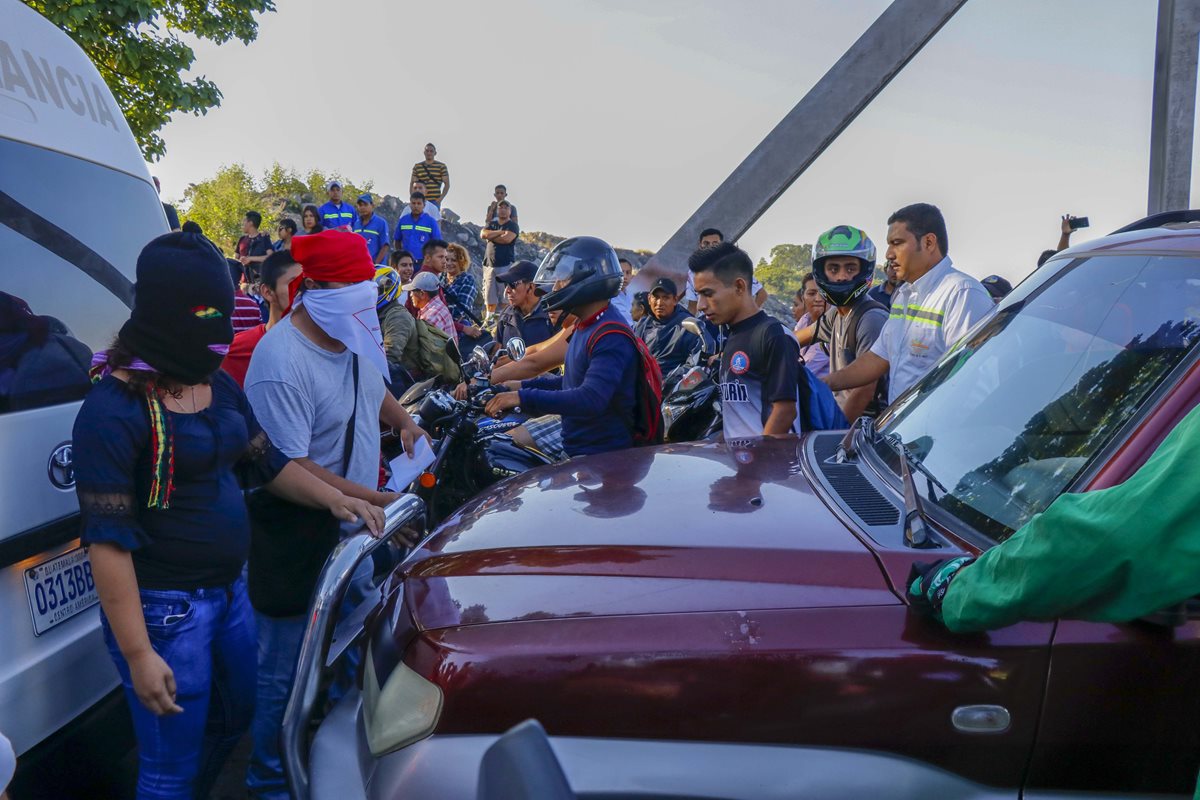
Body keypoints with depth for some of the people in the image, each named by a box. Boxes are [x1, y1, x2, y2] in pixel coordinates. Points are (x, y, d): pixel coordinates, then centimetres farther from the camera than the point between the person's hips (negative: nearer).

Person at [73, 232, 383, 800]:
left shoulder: (218, 385, 3)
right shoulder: (114, 409, -20)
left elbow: (266, 463, 15)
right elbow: (107, 540, -21)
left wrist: (334, 499, 1)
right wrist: (139, 655, -22)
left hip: (230, 592, 8)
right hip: (163, 609, -8)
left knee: (234, 720, 27)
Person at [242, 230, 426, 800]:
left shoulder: (351, 335, 1)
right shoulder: (282, 364, -26)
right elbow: (291, 469, -25)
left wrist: (403, 421, 5)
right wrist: (375, 500, -24)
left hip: (352, 525, 9)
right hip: (297, 541, -8)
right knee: (285, 669, 8)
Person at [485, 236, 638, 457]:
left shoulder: (611, 335, -21)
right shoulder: (585, 327, 14)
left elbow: (591, 399, -33)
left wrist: (524, 397, -31)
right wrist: (523, 386, 16)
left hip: (601, 459, -10)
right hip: (575, 447, 10)